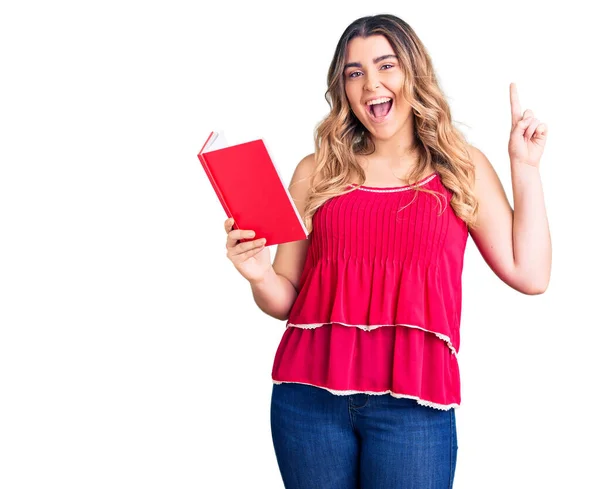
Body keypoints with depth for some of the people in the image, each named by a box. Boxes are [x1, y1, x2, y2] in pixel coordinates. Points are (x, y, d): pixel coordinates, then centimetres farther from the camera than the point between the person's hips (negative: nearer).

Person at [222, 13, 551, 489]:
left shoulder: (462, 168, 9)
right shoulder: (317, 172, 9)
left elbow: (530, 275, 1)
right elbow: (286, 298, 11)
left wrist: (524, 165, 2)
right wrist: (259, 275, -11)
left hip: (412, 401, -1)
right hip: (309, 394, 1)